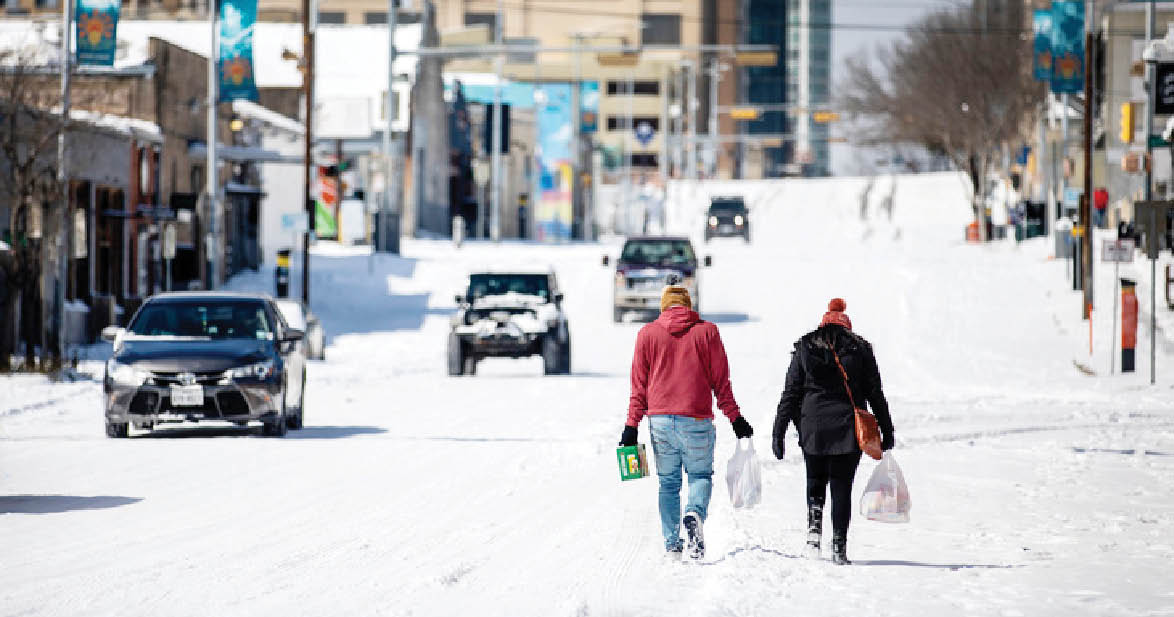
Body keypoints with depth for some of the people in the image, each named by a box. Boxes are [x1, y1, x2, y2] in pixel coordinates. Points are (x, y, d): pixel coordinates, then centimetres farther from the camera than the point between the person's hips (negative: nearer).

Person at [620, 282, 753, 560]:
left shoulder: (647, 334, 6)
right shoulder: (707, 331, 3)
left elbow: (639, 384, 6)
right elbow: (720, 381, 4)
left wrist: (632, 425, 8)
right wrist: (735, 418, 11)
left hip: (660, 420, 1)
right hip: (696, 421, -1)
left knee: (668, 482, 11)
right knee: (700, 475, 11)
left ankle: (672, 543, 5)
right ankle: (695, 514, -18)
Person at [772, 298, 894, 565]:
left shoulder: (805, 348, 5)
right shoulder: (860, 349, 4)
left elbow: (791, 393, 2)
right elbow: (875, 393, 4)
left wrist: (779, 432, 4)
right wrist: (887, 431, 10)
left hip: (812, 427, 0)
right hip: (849, 429, 0)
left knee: (815, 482, 18)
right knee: (842, 486, 6)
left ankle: (814, 523, -6)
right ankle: (839, 545, 0)